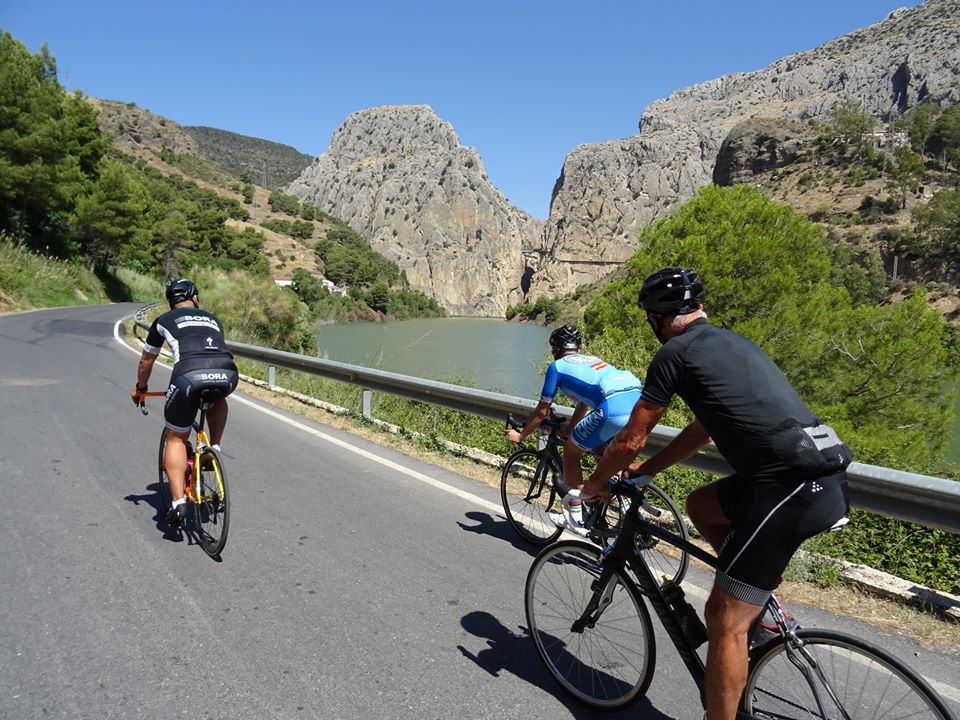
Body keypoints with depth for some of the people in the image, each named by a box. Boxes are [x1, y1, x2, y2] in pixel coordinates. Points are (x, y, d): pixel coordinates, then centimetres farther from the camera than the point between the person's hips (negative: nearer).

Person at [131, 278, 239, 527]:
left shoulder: (164, 320, 27)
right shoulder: (212, 319, 33)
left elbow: (146, 362, 39)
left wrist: (140, 388, 56)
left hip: (190, 375, -2)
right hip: (227, 374, 2)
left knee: (176, 439, 17)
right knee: (217, 398, 39)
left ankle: (178, 503, 8)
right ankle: (215, 448, 26)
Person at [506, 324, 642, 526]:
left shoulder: (557, 365, 15)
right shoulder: (592, 359, 34)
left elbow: (542, 411, 19)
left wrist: (520, 435, 33)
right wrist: (568, 428, 58)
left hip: (613, 408, -7)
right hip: (638, 401, 8)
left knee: (571, 452, 14)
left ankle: (575, 517, 18)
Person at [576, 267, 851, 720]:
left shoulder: (676, 351, -2)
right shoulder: (730, 342, 23)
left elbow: (630, 440, 2)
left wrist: (594, 485, 20)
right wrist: (643, 471, 34)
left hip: (792, 486, -9)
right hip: (826, 476, 9)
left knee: (724, 618, 1)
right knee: (700, 505, 27)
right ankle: (761, 600, 27)